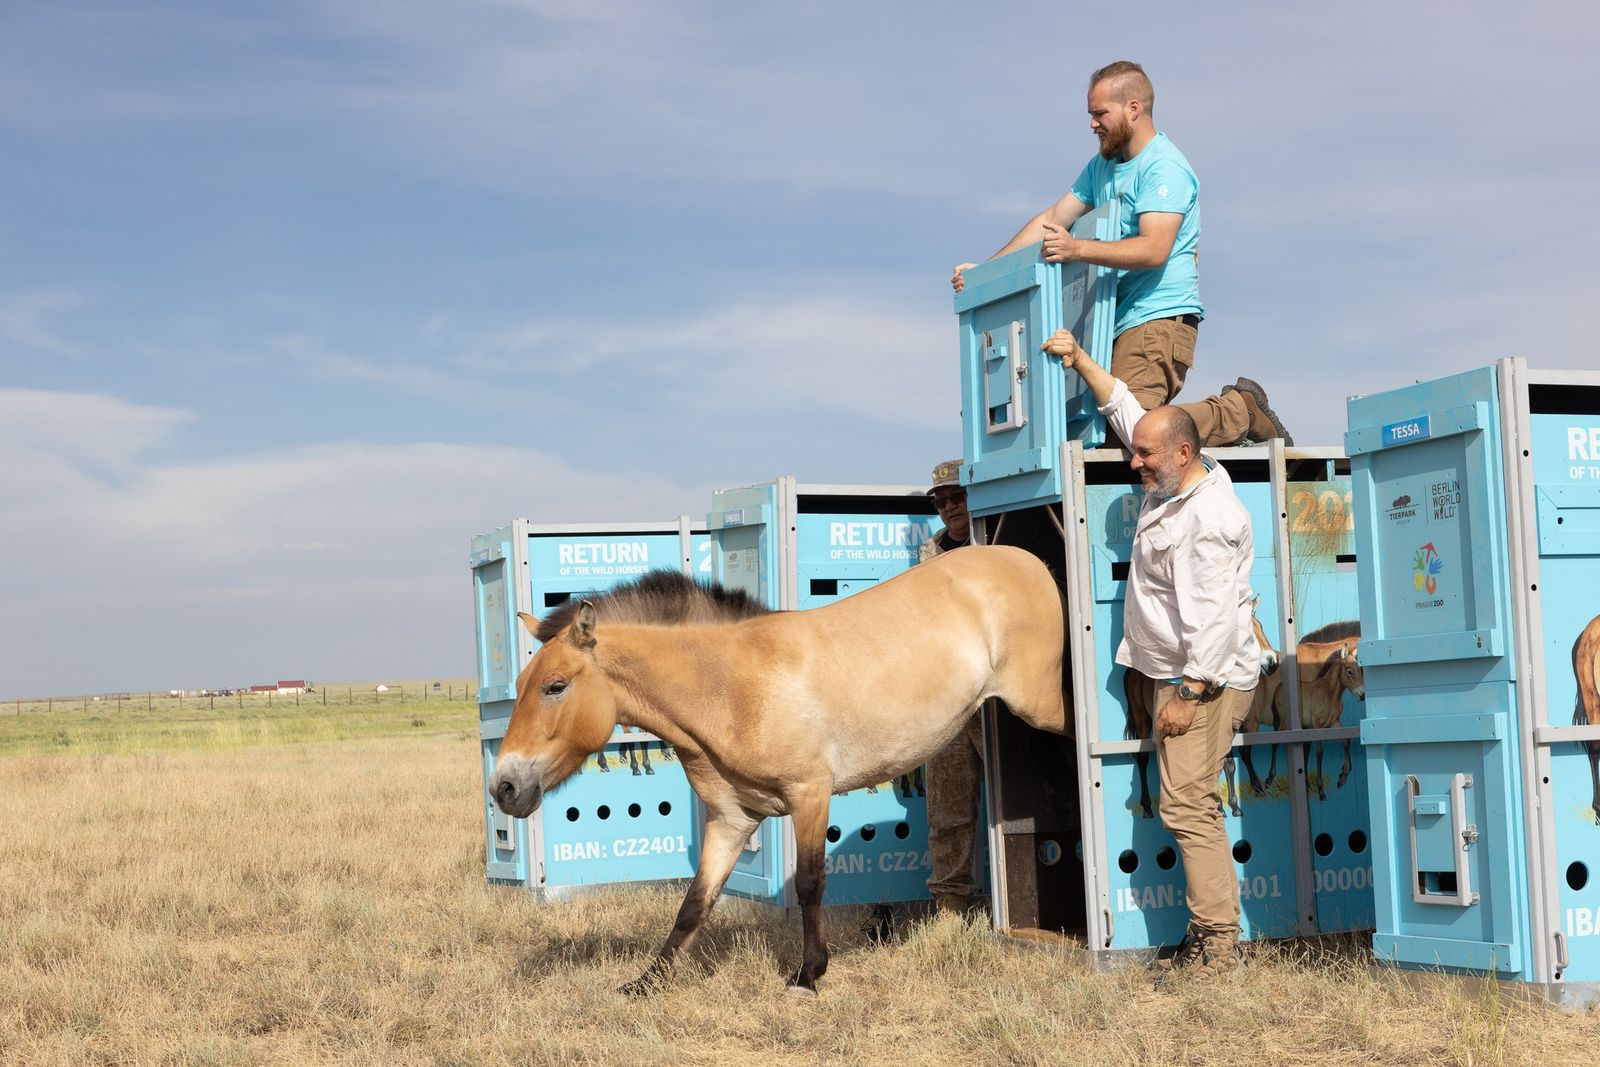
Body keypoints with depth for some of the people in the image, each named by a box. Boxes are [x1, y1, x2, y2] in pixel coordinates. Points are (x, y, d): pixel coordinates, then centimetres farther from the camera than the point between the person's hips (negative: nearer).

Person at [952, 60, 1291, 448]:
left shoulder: (1164, 167, -10)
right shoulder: (1102, 165, 20)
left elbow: (1153, 250, -22)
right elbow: (1052, 219, 19)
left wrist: (1078, 249, -32)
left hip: (1159, 318, -9)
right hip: (1121, 320, 9)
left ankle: (1238, 413, -3)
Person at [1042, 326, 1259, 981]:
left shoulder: (1208, 518, -19)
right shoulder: (1169, 485, 10)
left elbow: (1214, 617, -24)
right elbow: (1123, 410, 24)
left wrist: (1189, 694, -23)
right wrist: (1080, 360, 20)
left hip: (1205, 682, -10)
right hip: (1176, 677, 10)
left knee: (1188, 805, -13)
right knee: (1190, 808, 8)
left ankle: (1217, 940, -12)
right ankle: (1207, 935, 11)